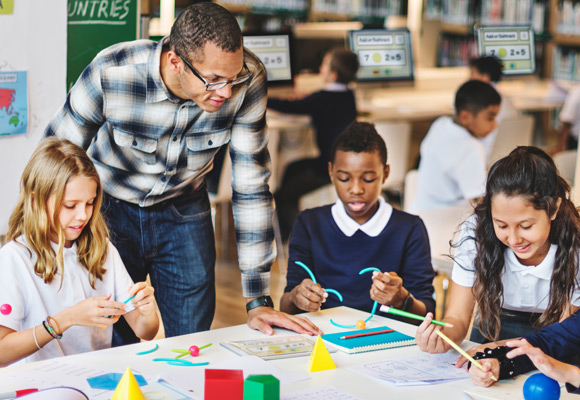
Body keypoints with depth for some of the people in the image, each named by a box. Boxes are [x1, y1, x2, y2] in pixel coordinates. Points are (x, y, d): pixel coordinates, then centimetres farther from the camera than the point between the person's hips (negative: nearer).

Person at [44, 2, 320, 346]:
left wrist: (259, 299, -15)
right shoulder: (112, 73, -29)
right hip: (110, 210, -1)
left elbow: (251, 187, -16)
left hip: (183, 211, 2)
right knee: (113, 346, 2)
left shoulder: (247, 79, -24)